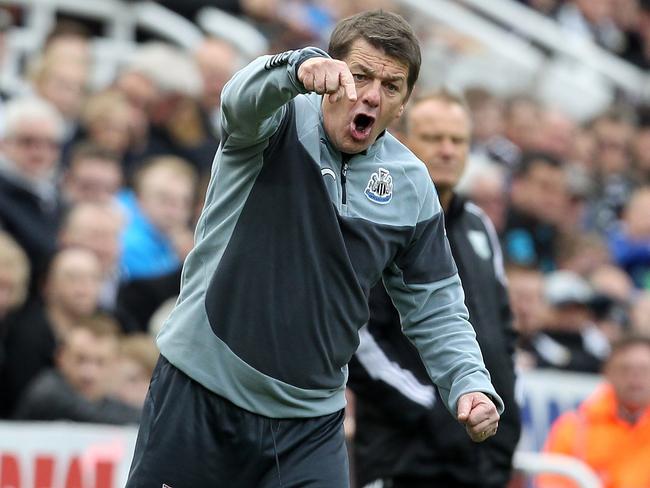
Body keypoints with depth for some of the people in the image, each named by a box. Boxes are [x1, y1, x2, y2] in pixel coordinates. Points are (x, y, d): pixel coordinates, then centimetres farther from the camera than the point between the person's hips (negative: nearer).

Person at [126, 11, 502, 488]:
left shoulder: (411, 184, 4)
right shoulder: (282, 121, -6)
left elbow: (435, 308, 11)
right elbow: (243, 97, -31)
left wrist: (471, 384, -6)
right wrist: (300, 67, -53)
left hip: (309, 421, 3)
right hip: (198, 393, -3)